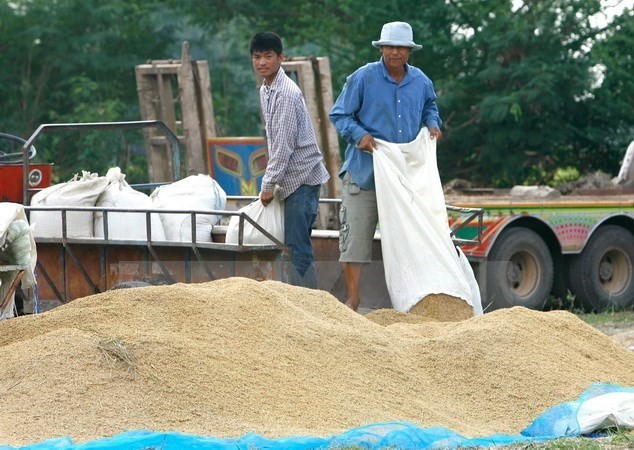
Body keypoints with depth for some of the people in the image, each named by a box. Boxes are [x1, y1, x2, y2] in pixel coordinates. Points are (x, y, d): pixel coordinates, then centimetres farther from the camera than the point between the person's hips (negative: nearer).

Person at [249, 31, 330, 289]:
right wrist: (272, 180, 16)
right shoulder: (265, 91, 13)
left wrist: (269, 183, -16)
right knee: (297, 242, 11)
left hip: (302, 175, -10)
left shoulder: (286, 94, -17)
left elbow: (284, 144, -20)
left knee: (297, 244, -11)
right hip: (291, 178, 10)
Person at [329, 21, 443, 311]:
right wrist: (359, 135, -19)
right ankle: (353, 300, -4)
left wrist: (433, 124, 4)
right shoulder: (363, 78, -6)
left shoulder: (421, 82, 7)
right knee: (356, 235, -8)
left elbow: (429, 108, 26)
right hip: (364, 171, -4)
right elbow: (339, 115, -2)